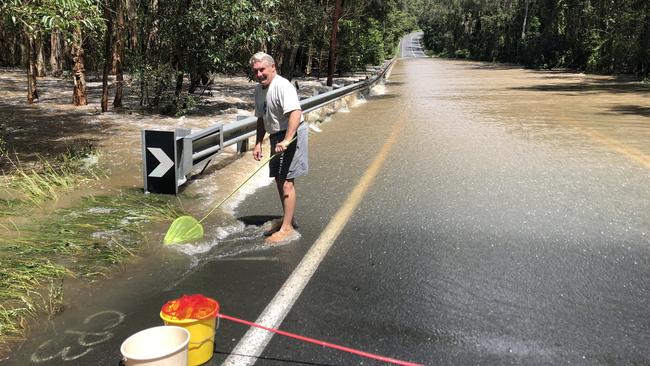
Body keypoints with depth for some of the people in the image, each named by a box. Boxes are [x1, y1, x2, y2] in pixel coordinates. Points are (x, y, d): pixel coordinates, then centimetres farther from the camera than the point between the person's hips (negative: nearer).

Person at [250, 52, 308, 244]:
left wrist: (287, 140, -40)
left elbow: (295, 113, -32)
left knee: (287, 182, -10)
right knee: (279, 180, 16)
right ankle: (287, 219, 31)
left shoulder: (282, 86, -19)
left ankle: (287, 228, -5)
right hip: (276, 137, 10)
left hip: (292, 134, -9)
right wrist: (258, 143, 15)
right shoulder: (258, 89, 12)